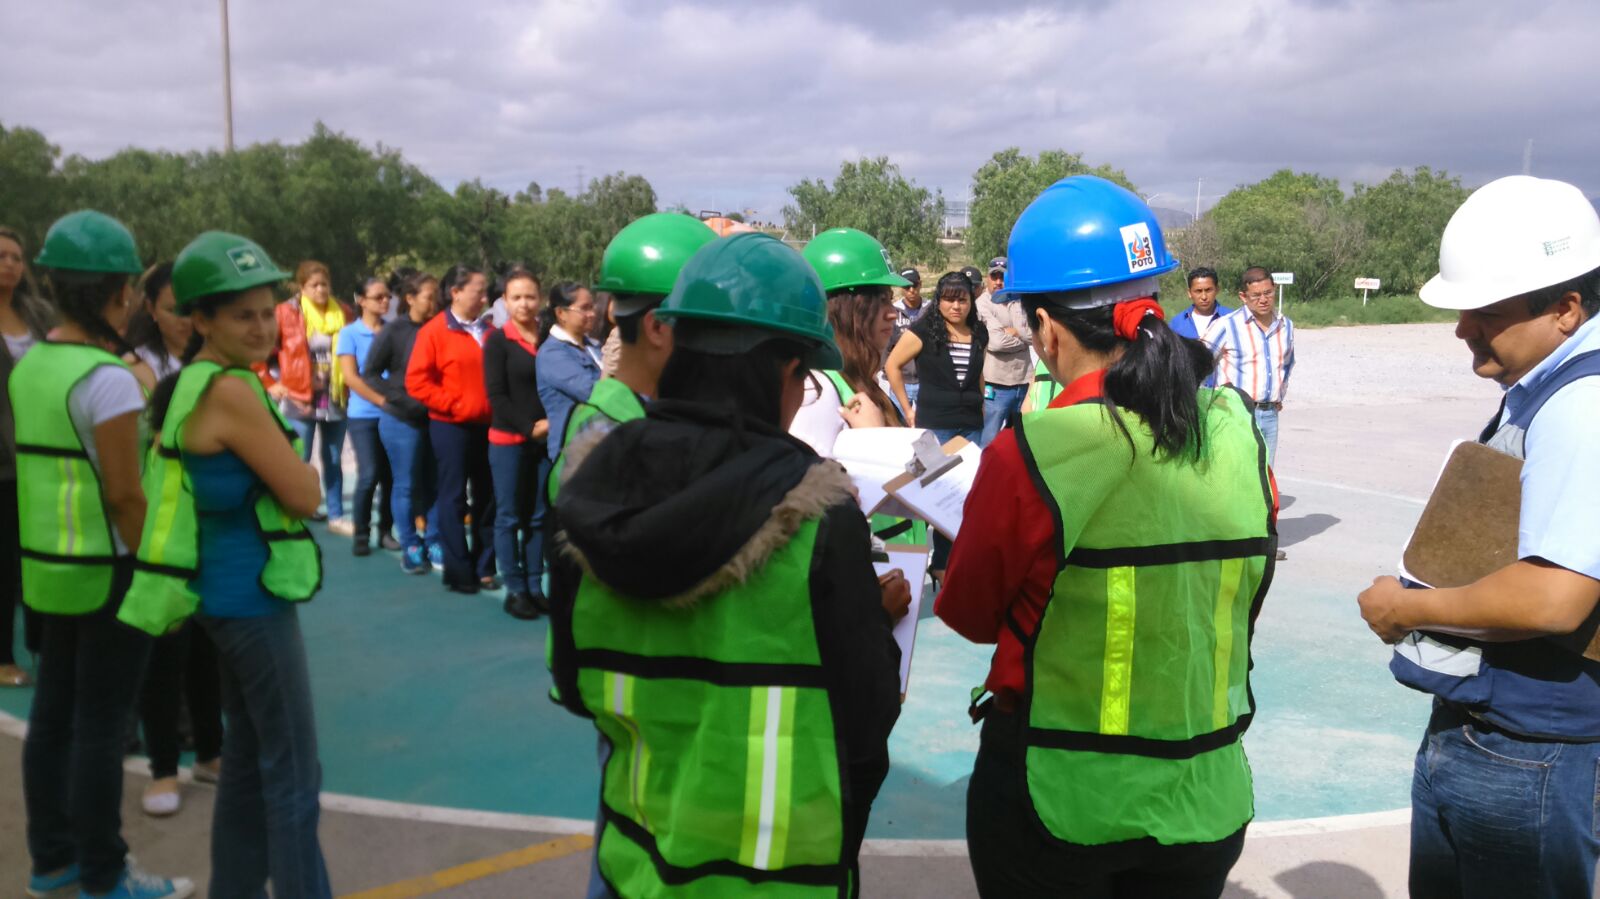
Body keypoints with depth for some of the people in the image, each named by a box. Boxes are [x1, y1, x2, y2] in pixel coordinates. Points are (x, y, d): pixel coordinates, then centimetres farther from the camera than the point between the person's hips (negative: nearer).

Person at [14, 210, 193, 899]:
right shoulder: (107, 376, -19)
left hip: (47, 565, 8)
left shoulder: (28, 365, 6)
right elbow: (124, 494, -20)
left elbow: (36, 463, 12)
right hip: (107, 571, -8)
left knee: (53, 714, 17)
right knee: (100, 727, 2)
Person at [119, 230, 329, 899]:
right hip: (254, 599, -10)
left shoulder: (192, 384, 8)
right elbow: (306, 496, -17)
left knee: (247, 757, 21)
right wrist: (290, 462, -1)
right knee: (294, 774, 1)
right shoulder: (232, 393, -21)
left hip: (228, 590, 10)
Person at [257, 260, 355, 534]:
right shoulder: (286, 313, -5)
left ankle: (336, 516, 19)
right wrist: (269, 384, -3)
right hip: (300, 399, -3)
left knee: (334, 461, 11)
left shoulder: (344, 314, 4)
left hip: (335, 398, 3)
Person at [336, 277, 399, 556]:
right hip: (363, 415, -3)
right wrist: (381, 400, -14)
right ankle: (361, 533, 5)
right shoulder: (350, 333, 0)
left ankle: (385, 530, 14)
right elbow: (349, 376, -6)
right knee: (369, 475, -9)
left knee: (390, 475, 2)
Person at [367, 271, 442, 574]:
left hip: (435, 419, 3)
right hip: (403, 421, -3)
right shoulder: (394, 331, -8)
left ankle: (434, 545, 19)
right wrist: (403, 400, -15)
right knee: (406, 486, 5)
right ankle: (410, 549, 15)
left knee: (435, 484, 8)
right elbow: (370, 374, -6)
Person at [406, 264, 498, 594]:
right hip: (451, 427, -5)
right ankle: (458, 572, 10)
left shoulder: (489, 332, 9)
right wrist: (453, 405, -12)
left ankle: (484, 567, 19)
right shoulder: (434, 331, -5)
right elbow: (417, 381, -10)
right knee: (454, 499, 2)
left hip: (487, 425, 5)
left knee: (486, 498, 9)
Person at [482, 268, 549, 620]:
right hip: (508, 440, -3)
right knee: (509, 517, 3)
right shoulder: (497, 340, -3)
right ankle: (515, 590, 10)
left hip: (546, 440, 3)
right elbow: (496, 395, -8)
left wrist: (552, 422, -6)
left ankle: (535, 587, 16)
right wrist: (529, 427, -14)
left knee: (538, 516, 8)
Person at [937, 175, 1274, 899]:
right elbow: (1246, 597, 6)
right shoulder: (1237, 431, -8)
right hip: (1204, 799, 4)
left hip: (1055, 800, -4)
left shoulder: (1026, 457, -22)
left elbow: (970, 615, -7)